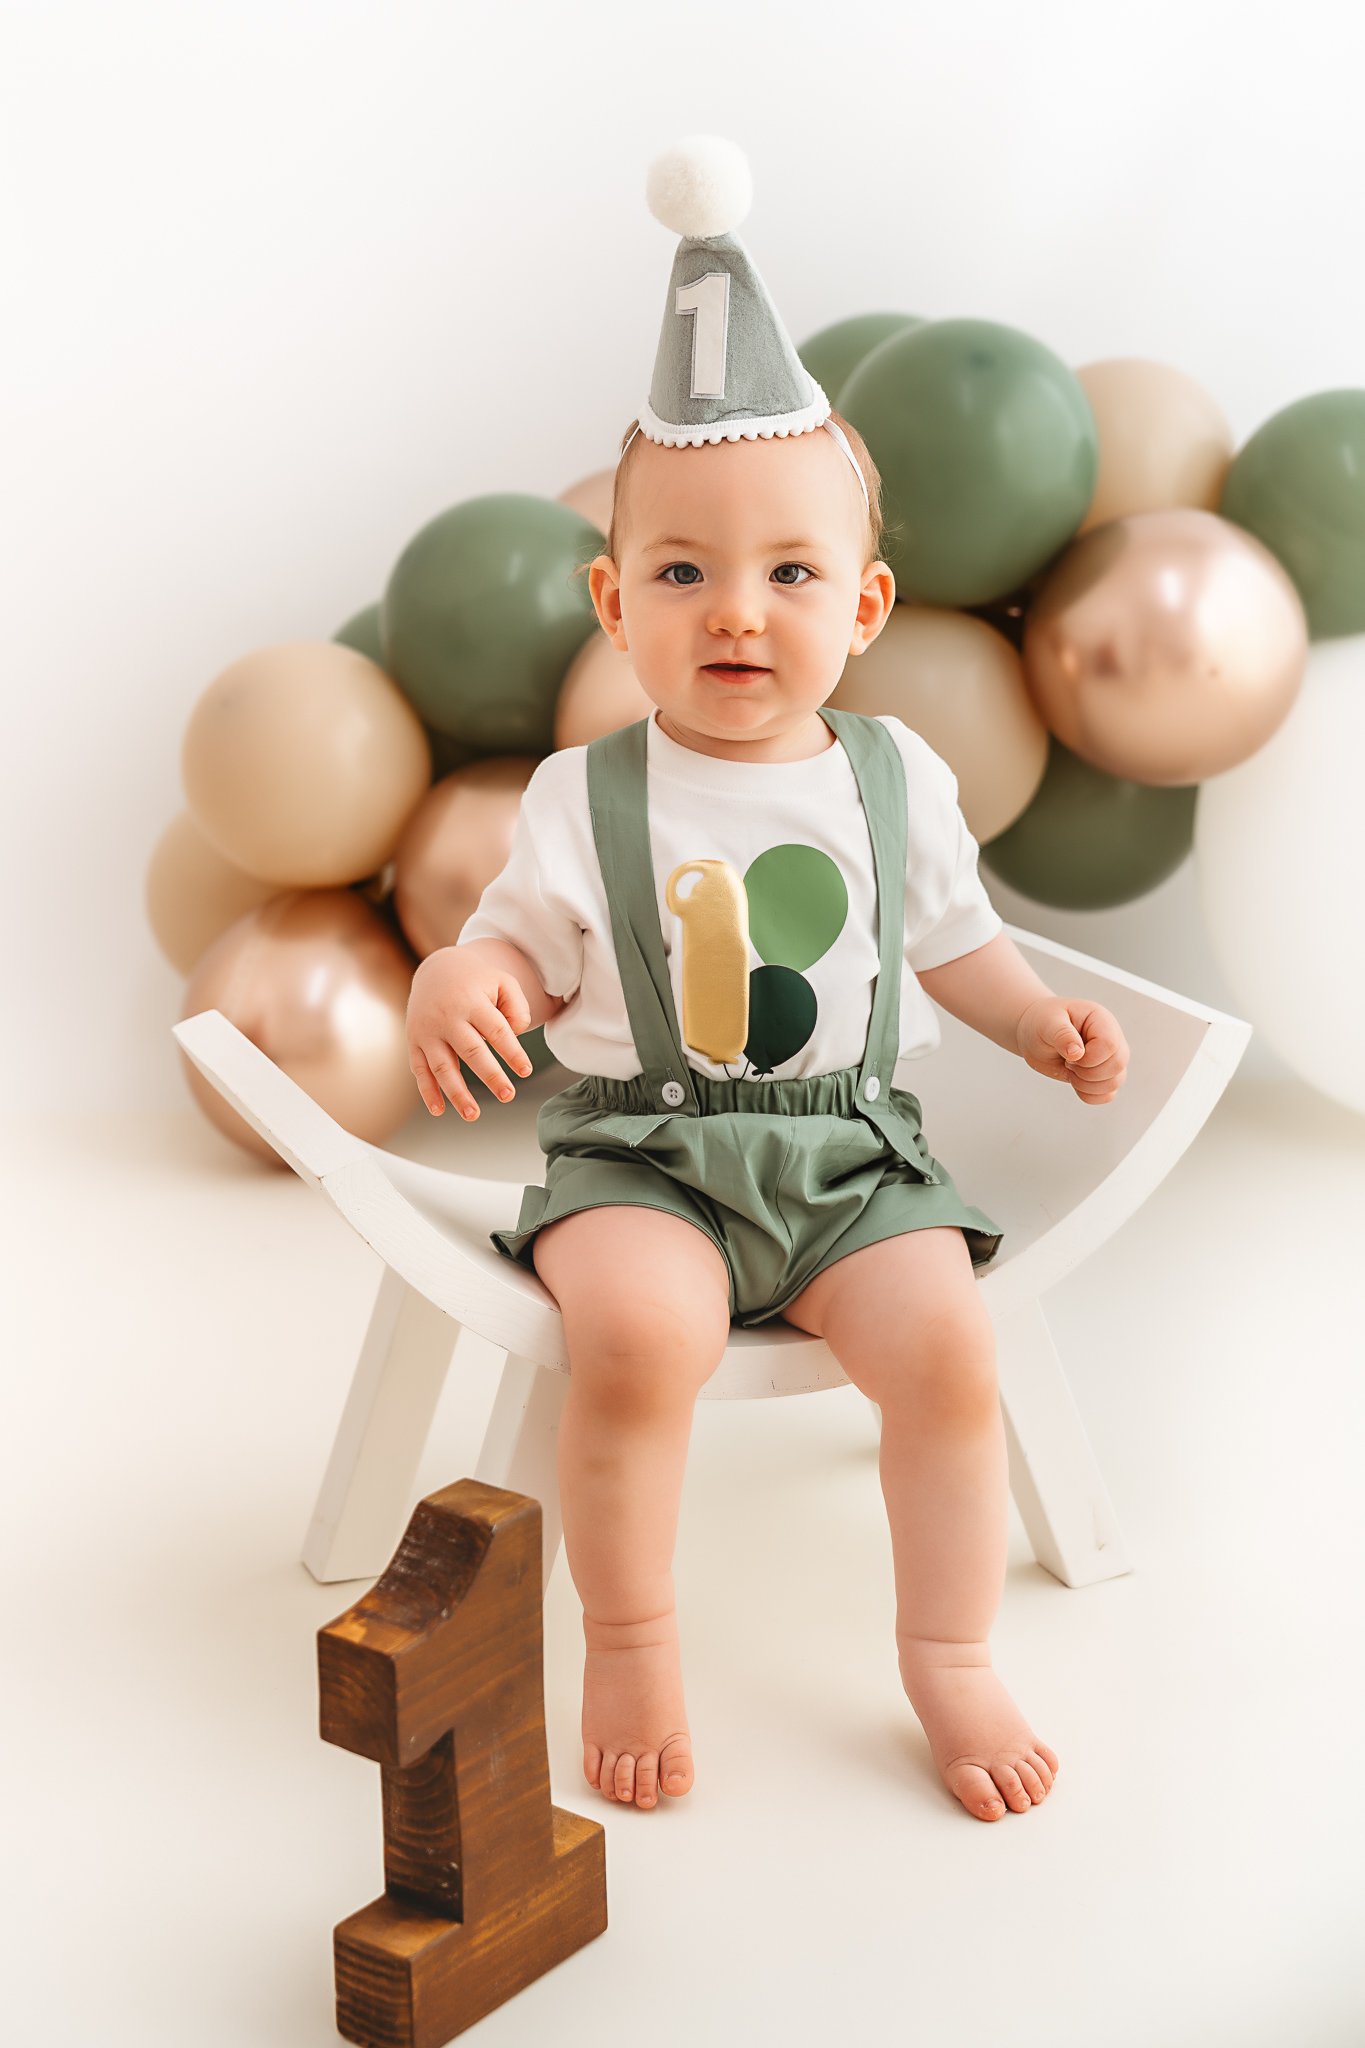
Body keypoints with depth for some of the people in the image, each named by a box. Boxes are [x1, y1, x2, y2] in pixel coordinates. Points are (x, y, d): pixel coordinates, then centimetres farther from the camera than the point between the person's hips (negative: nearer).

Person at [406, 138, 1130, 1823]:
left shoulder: (896, 778, 7)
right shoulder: (584, 796, 0)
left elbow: (950, 936, 18)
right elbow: (519, 944, 4)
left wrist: (1042, 1020, 3)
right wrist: (455, 986, -18)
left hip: (850, 1151, 2)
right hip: (642, 1152, -2)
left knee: (948, 1342, -21)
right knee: (638, 1332, -31)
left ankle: (950, 1659, 1)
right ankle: (628, 1640, -6)